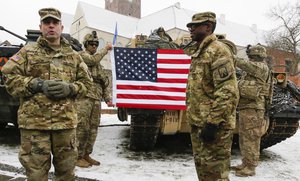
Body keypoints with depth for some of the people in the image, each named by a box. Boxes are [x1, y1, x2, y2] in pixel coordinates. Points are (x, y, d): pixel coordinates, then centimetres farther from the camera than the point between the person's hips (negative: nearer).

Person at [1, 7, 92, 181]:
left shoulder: (74, 56, 13)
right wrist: (38, 85, -13)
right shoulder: (27, 52, 6)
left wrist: (70, 88, -8)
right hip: (34, 121, -2)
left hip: (66, 122, 3)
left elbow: (86, 82, 13)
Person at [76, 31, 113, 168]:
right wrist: (105, 49, -2)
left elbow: (104, 83, 24)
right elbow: (93, 60, -16)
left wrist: (107, 98, 14)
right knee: (82, 128, -9)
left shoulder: (98, 64, 27)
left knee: (93, 128, 6)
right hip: (84, 96, -7)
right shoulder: (82, 55, 6)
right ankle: (78, 156, -2)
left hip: (96, 99, 7)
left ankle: (86, 154, 15)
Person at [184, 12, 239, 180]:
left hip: (214, 124, -9)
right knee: (202, 166, 18)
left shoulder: (218, 50, -14)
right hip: (198, 122, 9)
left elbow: (227, 92, -23)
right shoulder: (198, 52, 16)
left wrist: (212, 122, -25)